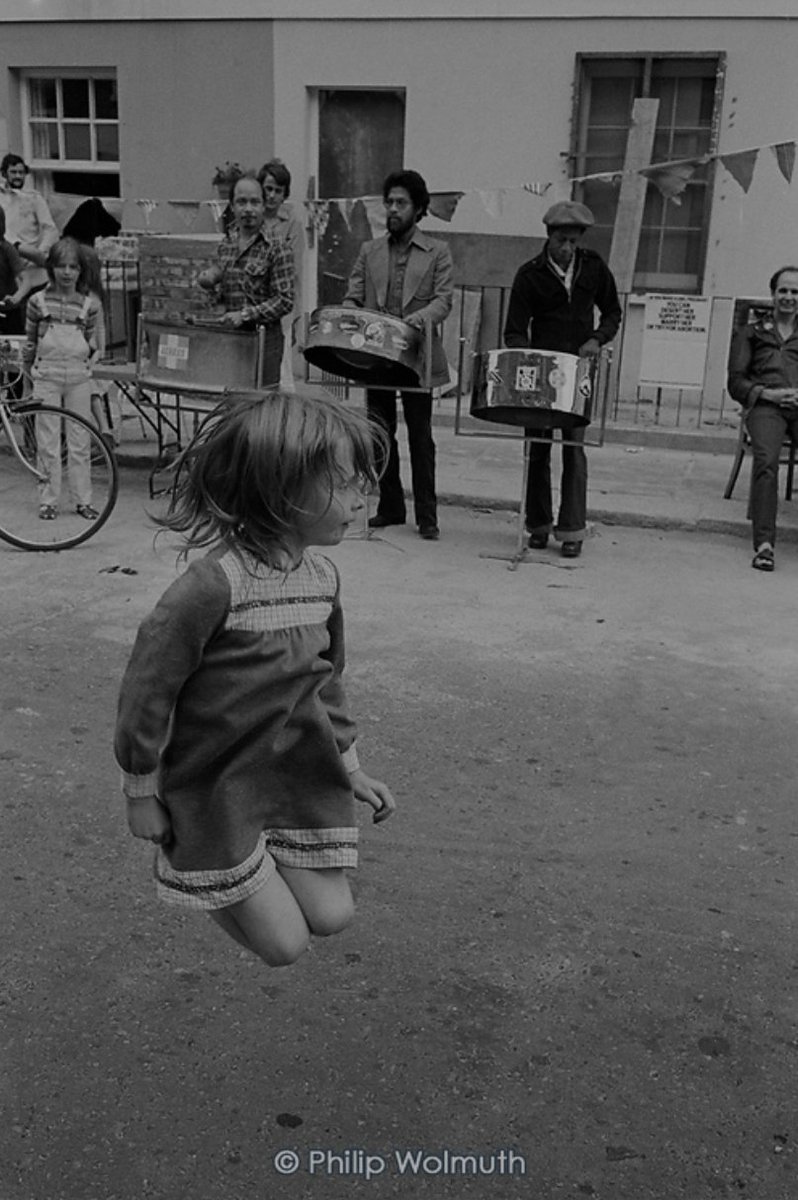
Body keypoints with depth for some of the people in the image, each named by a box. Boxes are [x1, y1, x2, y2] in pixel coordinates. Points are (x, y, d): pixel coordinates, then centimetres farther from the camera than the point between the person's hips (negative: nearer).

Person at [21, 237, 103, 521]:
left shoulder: (89, 303, 3)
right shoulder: (38, 301, 1)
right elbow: (30, 342, 9)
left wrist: (91, 356, -4)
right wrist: (28, 378, 11)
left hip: (78, 377, 1)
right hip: (46, 376, -1)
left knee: (80, 442, 5)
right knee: (48, 441, 1)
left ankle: (83, 500, 13)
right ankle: (48, 500, 9)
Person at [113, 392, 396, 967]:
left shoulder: (323, 576, -3)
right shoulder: (212, 586, -27)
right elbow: (148, 688, -17)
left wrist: (351, 768, 14)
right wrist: (141, 792, -8)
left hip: (299, 770, 7)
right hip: (217, 782, -6)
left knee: (331, 916, 8)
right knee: (285, 944, 1)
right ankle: (182, 854, 26)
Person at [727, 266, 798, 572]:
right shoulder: (751, 333, 24)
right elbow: (736, 383, 14)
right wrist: (768, 393, -5)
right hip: (765, 406, -1)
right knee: (766, 459, -33)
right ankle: (764, 544, -38)